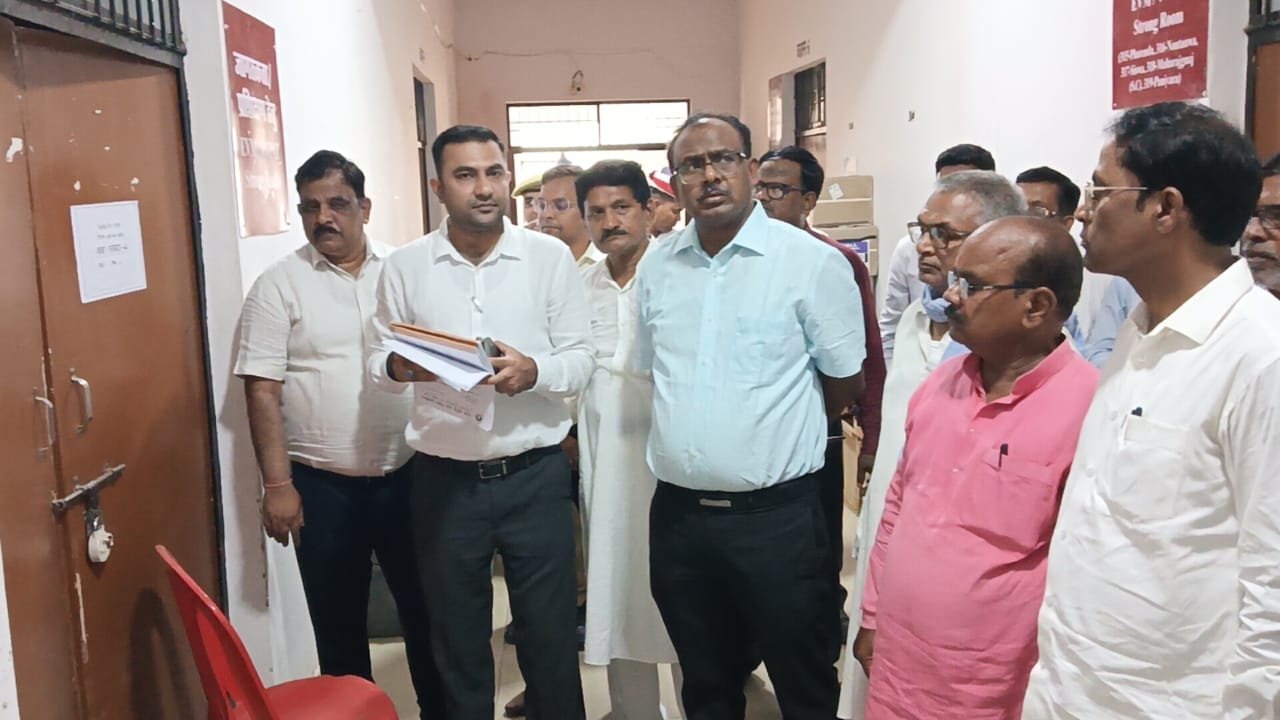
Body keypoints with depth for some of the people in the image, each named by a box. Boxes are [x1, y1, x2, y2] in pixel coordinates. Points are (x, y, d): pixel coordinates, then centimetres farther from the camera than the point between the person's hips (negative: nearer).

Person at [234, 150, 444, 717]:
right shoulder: (279, 285, -4)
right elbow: (262, 393, -6)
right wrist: (277, 485, -11)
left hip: (406, 474, 3)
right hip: (322, 484, -2)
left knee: (425, 606, 14)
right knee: (338, 621, 11)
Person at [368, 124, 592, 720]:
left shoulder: (550, 256, -2)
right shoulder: (405, 266, 1)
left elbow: (581, 359, -3)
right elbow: (377, 361, 5)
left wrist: (533, 371, -22)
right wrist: (400, 366, -18)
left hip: (535, 475, -1)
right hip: (444, 479, 1)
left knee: (549, 632, 12)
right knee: (457, 637, 17)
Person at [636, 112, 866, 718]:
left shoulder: (812, 263, -10)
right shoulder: (656, 266, 5)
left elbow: (847, 383, -2)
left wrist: (775, 435, 7)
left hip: (777, 516, -4)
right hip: (678, 513, 5)